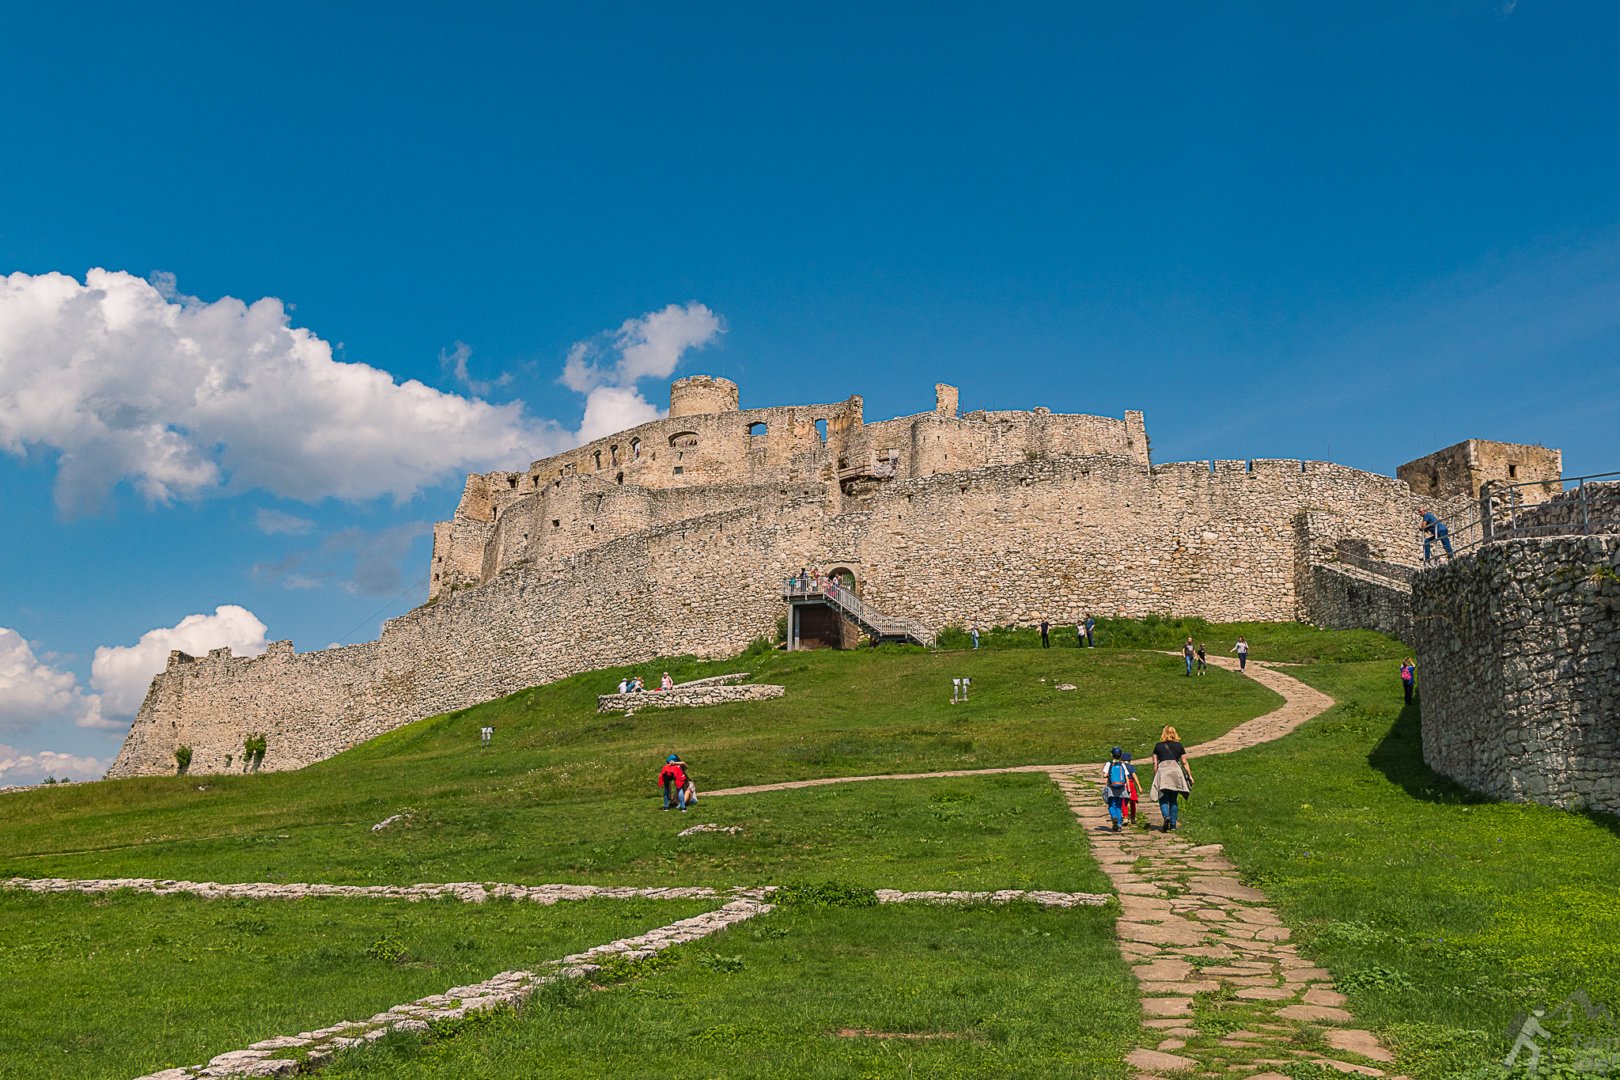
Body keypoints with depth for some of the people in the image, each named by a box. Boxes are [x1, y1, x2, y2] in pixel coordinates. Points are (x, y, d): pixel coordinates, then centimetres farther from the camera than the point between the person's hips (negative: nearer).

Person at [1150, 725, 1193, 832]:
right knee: (1173, 800, 10)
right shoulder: (1179, 746, 11)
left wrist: (1155, 776, 14)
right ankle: (1173, 824, 8)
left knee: (1163, 799, 0)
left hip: (1162, 771, -2)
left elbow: (1155, 763, 7)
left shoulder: (1158, 746, 9)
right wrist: (1190, 776, 14)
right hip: (1176, 771, 2)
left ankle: (1166, 816, -26)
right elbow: (1184, 763, 9)